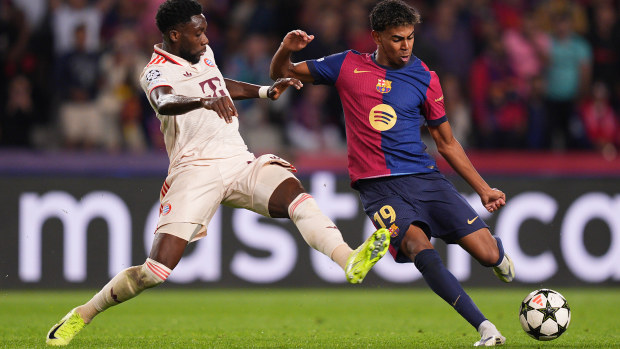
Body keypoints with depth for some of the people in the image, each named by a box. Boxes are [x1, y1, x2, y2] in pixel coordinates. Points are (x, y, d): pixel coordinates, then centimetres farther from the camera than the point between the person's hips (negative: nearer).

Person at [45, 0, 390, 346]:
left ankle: (350, 262, -43)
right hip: (196, 171, -6)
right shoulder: (157, 71, -7)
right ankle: (82, 315, 6)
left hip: (240, 162, 6)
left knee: (297, 197, -25)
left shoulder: (204, 54, 17)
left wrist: (266, 91, 36)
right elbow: (165, 102, -31)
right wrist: (204, 101, -49)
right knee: (156, 271, -11)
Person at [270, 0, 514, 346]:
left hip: (425, 176, 2)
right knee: (419, 247, -30)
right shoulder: (348, 66, 7)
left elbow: (447, 143, 16)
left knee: (488, 254, -10)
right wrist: (286, 50, -8)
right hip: (378, 185, -1)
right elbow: (280, 74, 15)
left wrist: (483, 188, 13)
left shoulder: (424, 77, 8)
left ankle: (497, 248, 31)